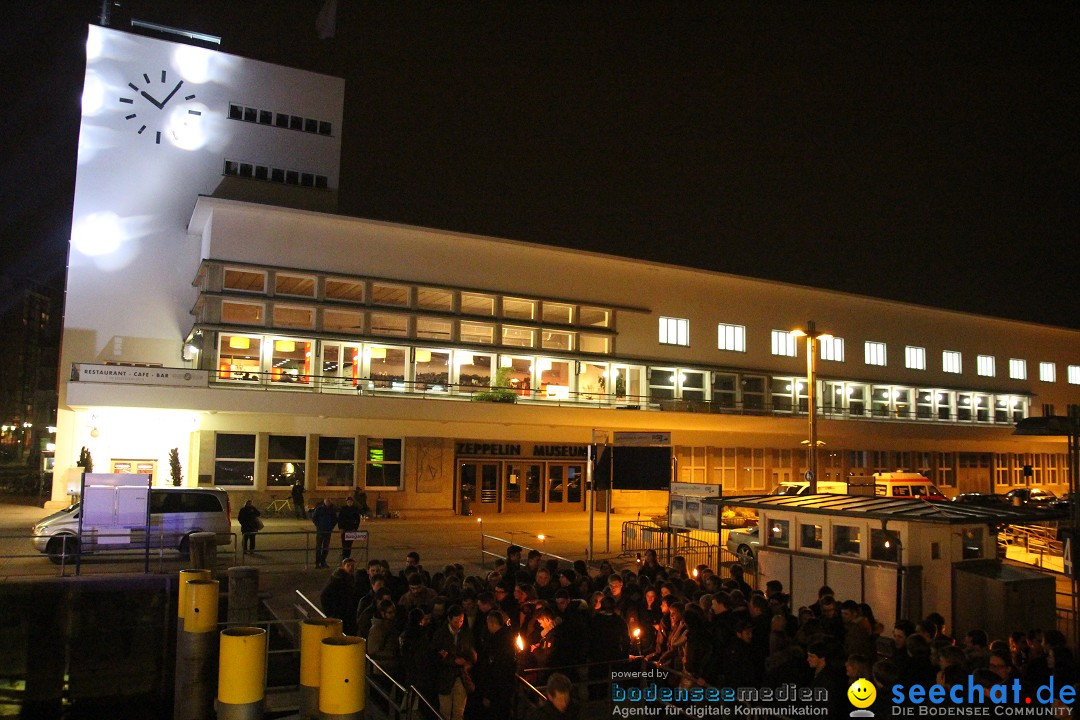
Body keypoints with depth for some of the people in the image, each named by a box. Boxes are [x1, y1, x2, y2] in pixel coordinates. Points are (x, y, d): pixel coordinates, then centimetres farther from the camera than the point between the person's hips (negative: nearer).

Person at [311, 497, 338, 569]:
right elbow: (313, 518, 0)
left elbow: (335, 519, 15)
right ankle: (317, 562, 1)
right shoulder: (319, 509, -3)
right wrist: (318, 526, -6)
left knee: (326, 547, 7)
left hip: (328, 531, 3)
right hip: (320, 531, -3)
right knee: (318, 547, -3)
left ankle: (323, 561, 16)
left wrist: (332, 526, 4)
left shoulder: (332, 510, 6)